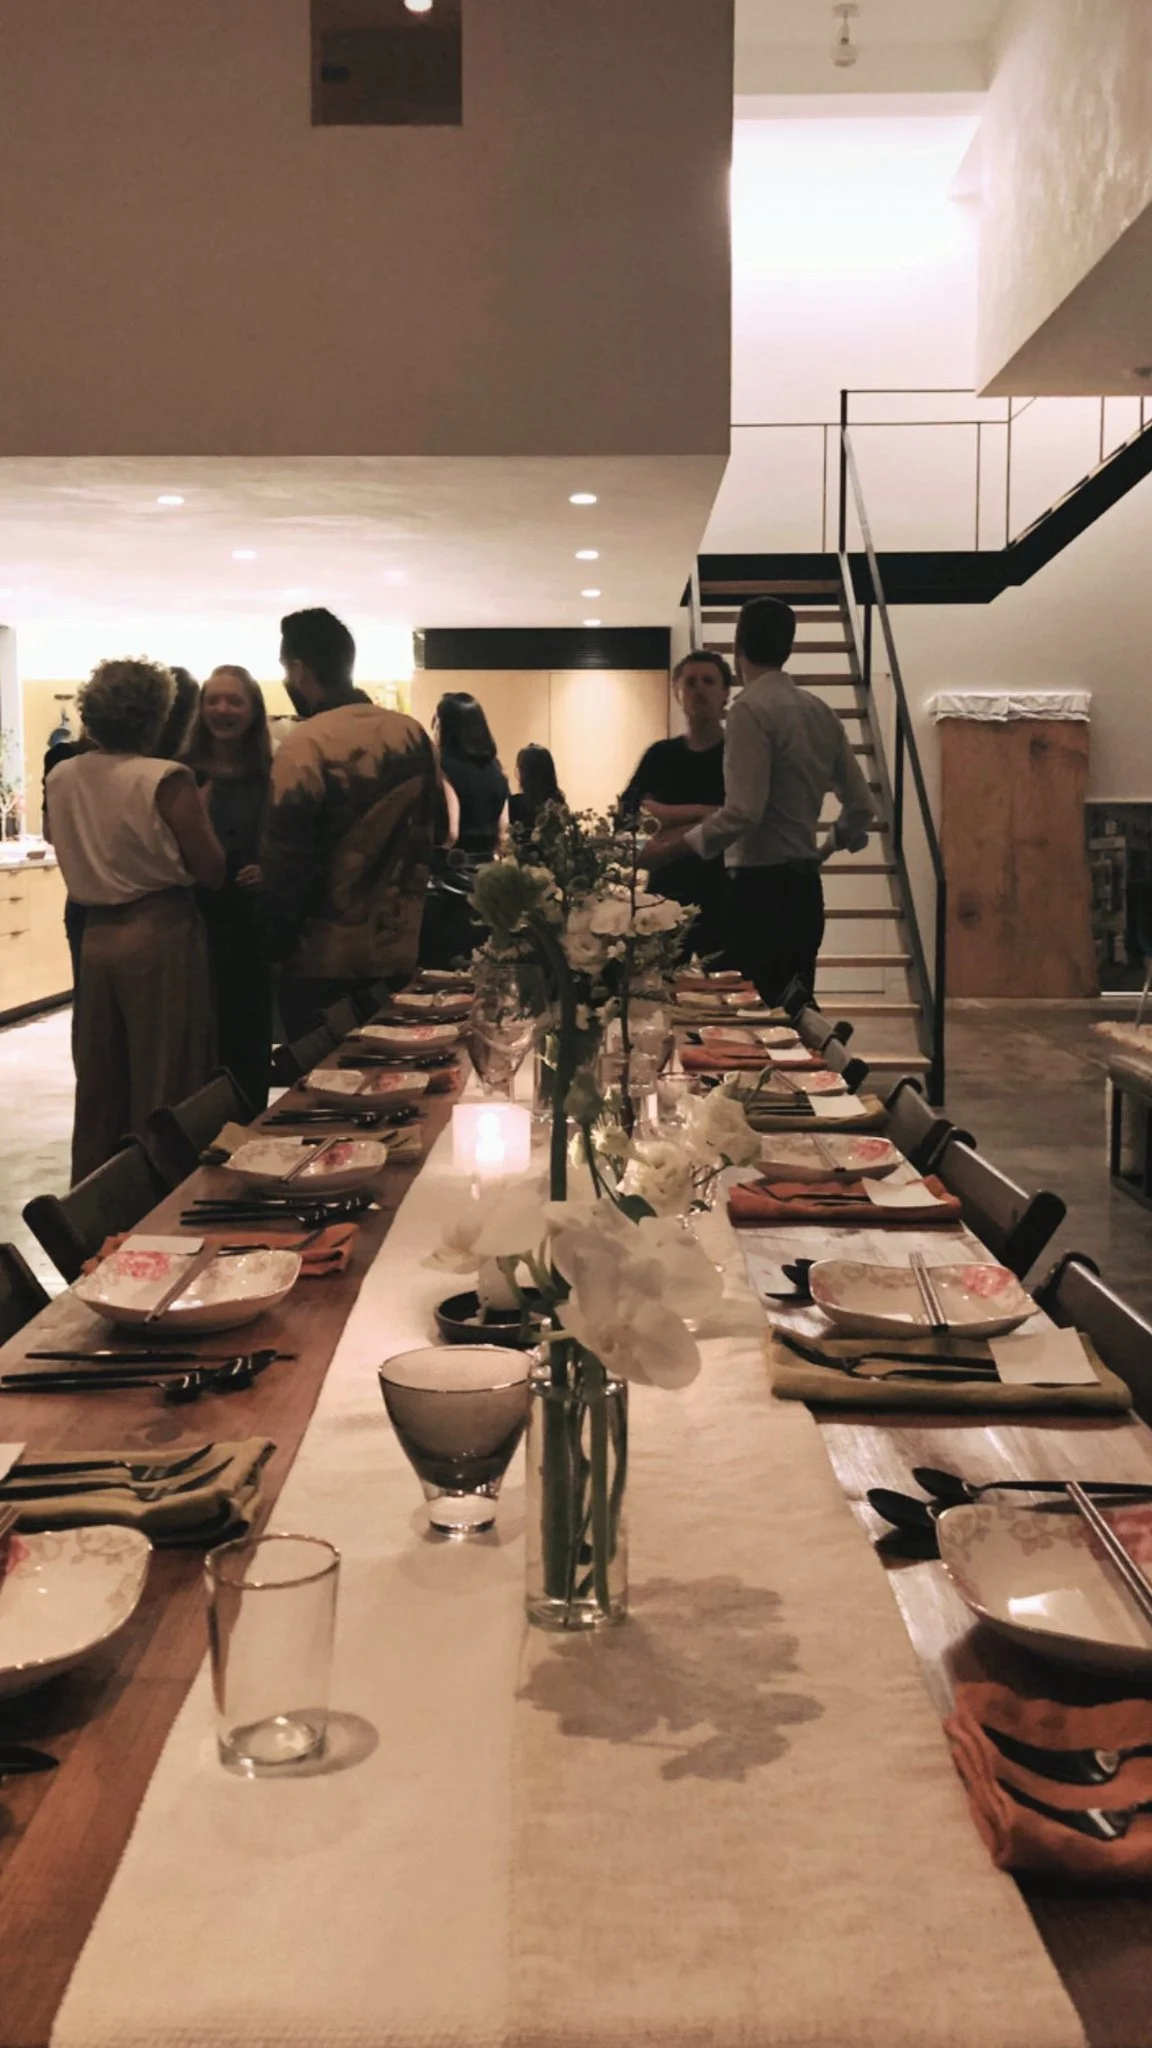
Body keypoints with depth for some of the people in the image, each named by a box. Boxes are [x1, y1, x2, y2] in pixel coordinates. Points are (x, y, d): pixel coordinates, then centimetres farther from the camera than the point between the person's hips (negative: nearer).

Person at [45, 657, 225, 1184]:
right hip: (160, 937, -6)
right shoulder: (166, 780, -14)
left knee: (98, 1087, 16)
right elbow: (211, 872, -11)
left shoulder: (61, 778, 4)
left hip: (95, 935, 6)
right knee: (164, 1087, 4)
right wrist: (198, 813, 3)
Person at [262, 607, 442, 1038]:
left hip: (326, 960, -6)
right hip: (400, 949, 6)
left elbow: (285, 857, -15)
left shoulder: (306, 746, -15)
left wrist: (278, 938, -3)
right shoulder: (414, 734, 4)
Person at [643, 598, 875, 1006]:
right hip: (804, 887, 8)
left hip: (761, 889, -8)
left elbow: (744, 811, -20)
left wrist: (672, 846, -12)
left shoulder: (751, 709, -11)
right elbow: (860, 804, 14)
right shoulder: (820, 710, 12)